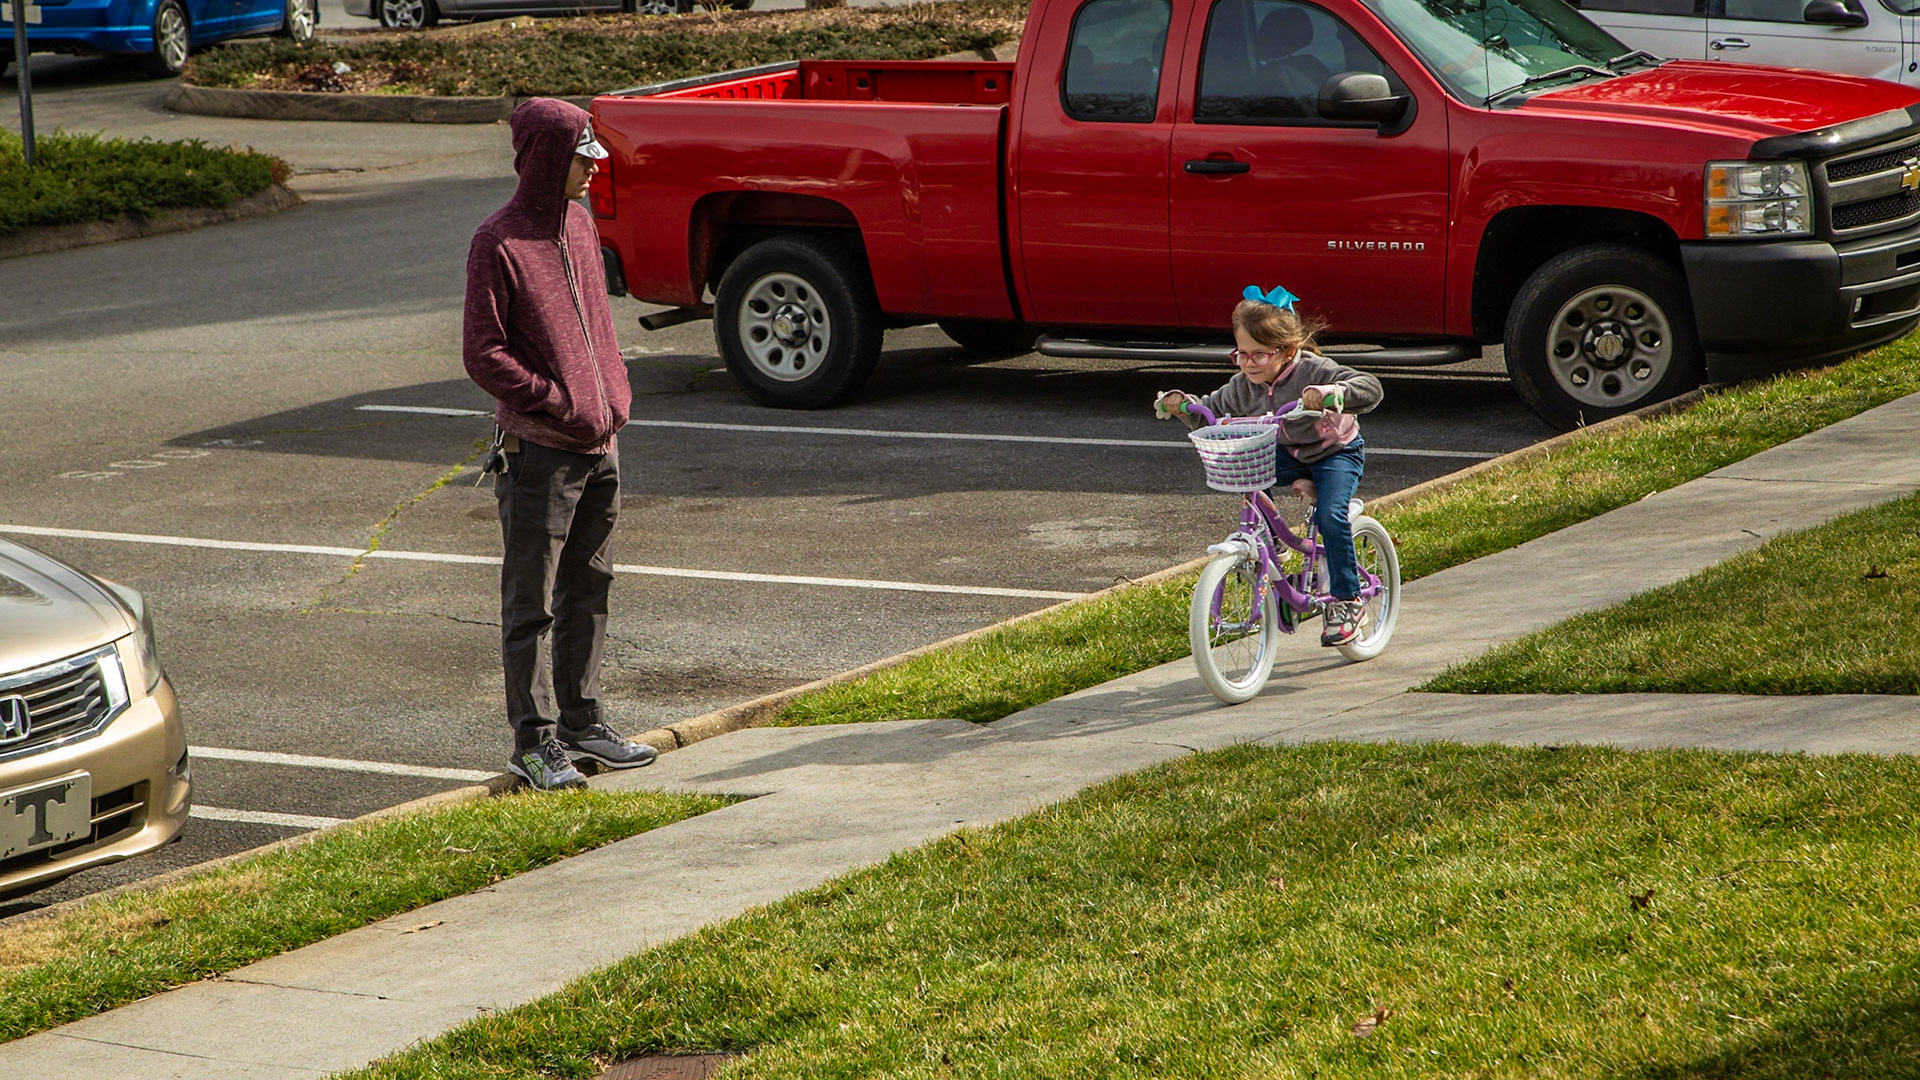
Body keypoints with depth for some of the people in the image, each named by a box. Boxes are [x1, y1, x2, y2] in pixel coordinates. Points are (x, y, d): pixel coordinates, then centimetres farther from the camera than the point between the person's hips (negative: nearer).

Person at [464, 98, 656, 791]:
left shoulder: (580, 225, 10)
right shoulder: (499, 243, -13)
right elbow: (483, 356, -14)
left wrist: (613, 400, 9)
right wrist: (560, 404, -15)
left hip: (600, 446, 7)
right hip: (538, 453, -7)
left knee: (588, 590, 14)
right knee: (532, 603, 0)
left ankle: (582, 722, 24)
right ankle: (534, 740, 5)